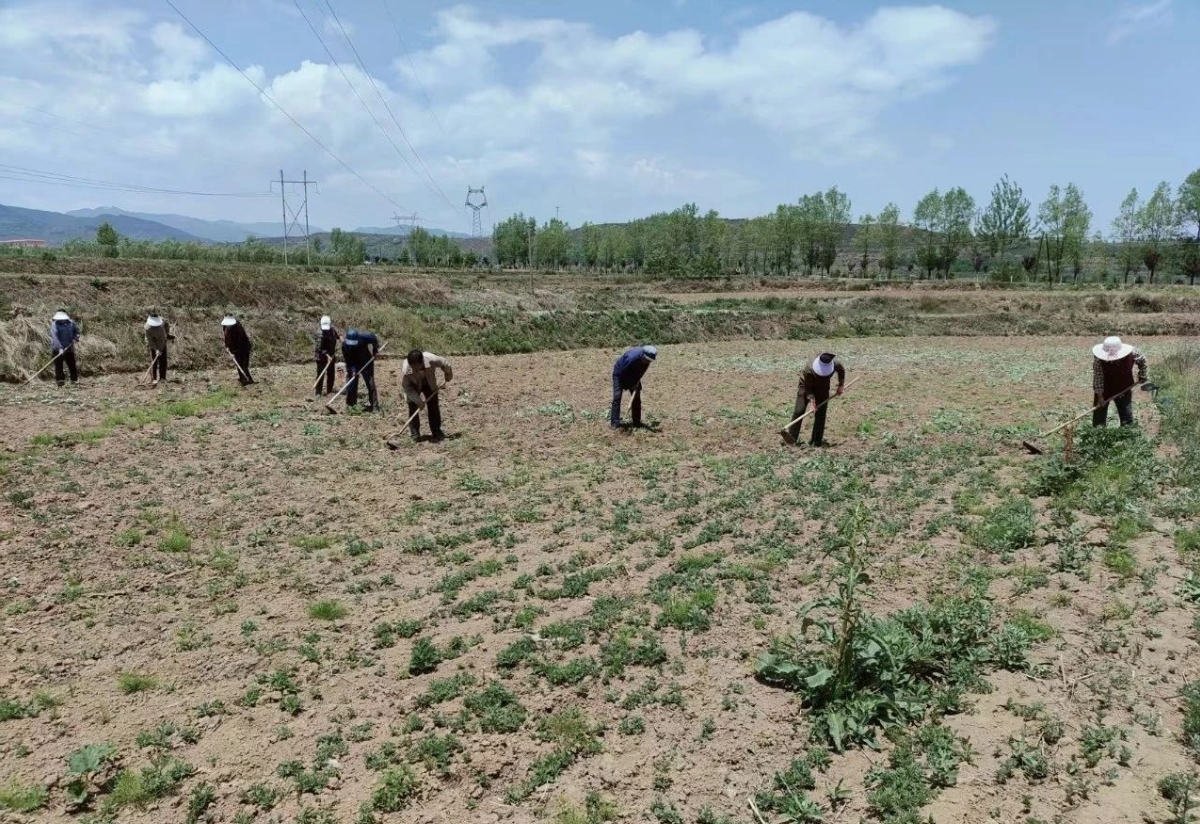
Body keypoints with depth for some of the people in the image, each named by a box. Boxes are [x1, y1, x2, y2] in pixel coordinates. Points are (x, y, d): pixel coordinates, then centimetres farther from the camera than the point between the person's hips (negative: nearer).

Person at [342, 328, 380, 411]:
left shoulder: (363, 337, -27)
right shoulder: (345, 345, -23)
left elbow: (374, 339, -6)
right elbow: (348, 360, -19)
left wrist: (375, 350, -10)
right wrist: (352, 370, -29)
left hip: (366, 363, -1)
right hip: (353, 365, 1)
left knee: (370, 382, -4)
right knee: (351, 383, 0)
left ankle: (372, 403, -1)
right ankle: (350, 403, 11)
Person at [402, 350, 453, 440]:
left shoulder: (431, 360, -38)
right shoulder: (406, 370, -39)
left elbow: (445, 364, -15)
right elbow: (406, 387, -24)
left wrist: (448, 374, 4)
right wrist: (418, 400, -26)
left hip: (429, 384, 1)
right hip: (413, 386, -1)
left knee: (433, 406, -4)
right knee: (413, 407, -8)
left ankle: (437, 432, 4)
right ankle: (414, 434, 4)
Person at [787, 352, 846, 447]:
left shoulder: (834, 364, -24)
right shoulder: (809, 371, -36)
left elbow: (841, 370, 1)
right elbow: (806, 386, -25)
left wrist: (840, 385, -2)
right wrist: (811, 397, -38)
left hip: (822, 390, 3)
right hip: (806, 389, -3)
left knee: (820, 415, -3)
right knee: (798, 411, -12)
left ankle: (817, 441, 6)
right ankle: (791, 437, -5)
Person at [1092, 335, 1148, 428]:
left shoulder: (1131, 354, -18)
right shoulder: (1099, 359, -26)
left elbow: (1142, 360, 4)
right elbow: (1098, 377, -22)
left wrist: (1142, 375, 7)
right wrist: (1100, 396, -22)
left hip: (1124, 390, 2)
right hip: (1103, 391, -2)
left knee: (1127, 418, 5)